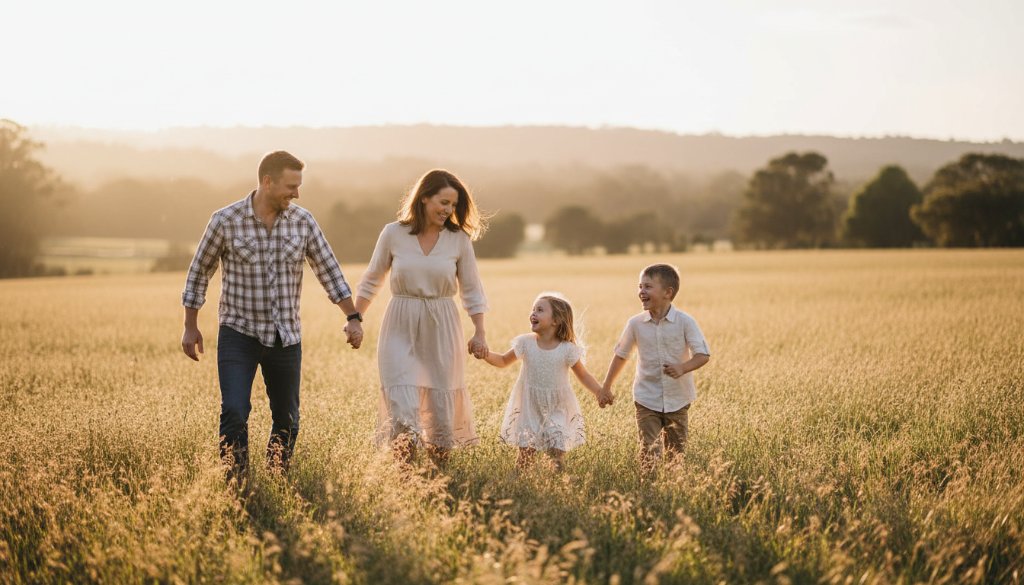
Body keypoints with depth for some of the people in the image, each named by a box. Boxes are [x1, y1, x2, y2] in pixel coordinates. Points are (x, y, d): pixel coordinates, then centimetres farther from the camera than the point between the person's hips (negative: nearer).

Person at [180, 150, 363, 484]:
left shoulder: (303, 221, -1)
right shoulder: (226, 220, -9)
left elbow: (329, 271, 5)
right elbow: (199, 272, 2)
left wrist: (353, 318, -1)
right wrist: (190, 327, 4)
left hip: (286, 338, 3)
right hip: (238, 334, -3)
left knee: (287, 420, 10)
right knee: (234, 413, -17)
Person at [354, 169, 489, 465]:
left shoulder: (459, 239, -1)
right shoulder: (393, 234, -3)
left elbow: (472, 290, 6)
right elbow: (371, 281, 10)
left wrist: (479, 332, 1)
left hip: (441, 328, 1)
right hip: (400, 328, -1)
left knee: (442, 401, 7)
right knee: (401, 404, -12)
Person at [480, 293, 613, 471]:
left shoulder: (567, 349, -11)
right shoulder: (526, 343, -5)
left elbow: (583, 375, -2)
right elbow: (503, 361, 7)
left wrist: (599, 391, -17)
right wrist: (487, 355, -12)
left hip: (557, 408, -1)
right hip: (530, 407, 1)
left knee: (557, 450, -6)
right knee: (525, 450, -1)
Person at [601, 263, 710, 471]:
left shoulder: (685, 322, -10)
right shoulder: (635, 324, -4)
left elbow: (703, 354, -10)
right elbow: (621, 355, 10)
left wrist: (682, 368, -29)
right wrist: (606, 387, 14)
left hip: (677, 401, 0)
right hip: (647, 401, 0)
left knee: (676, 454, 11)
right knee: (649, 454, -8)